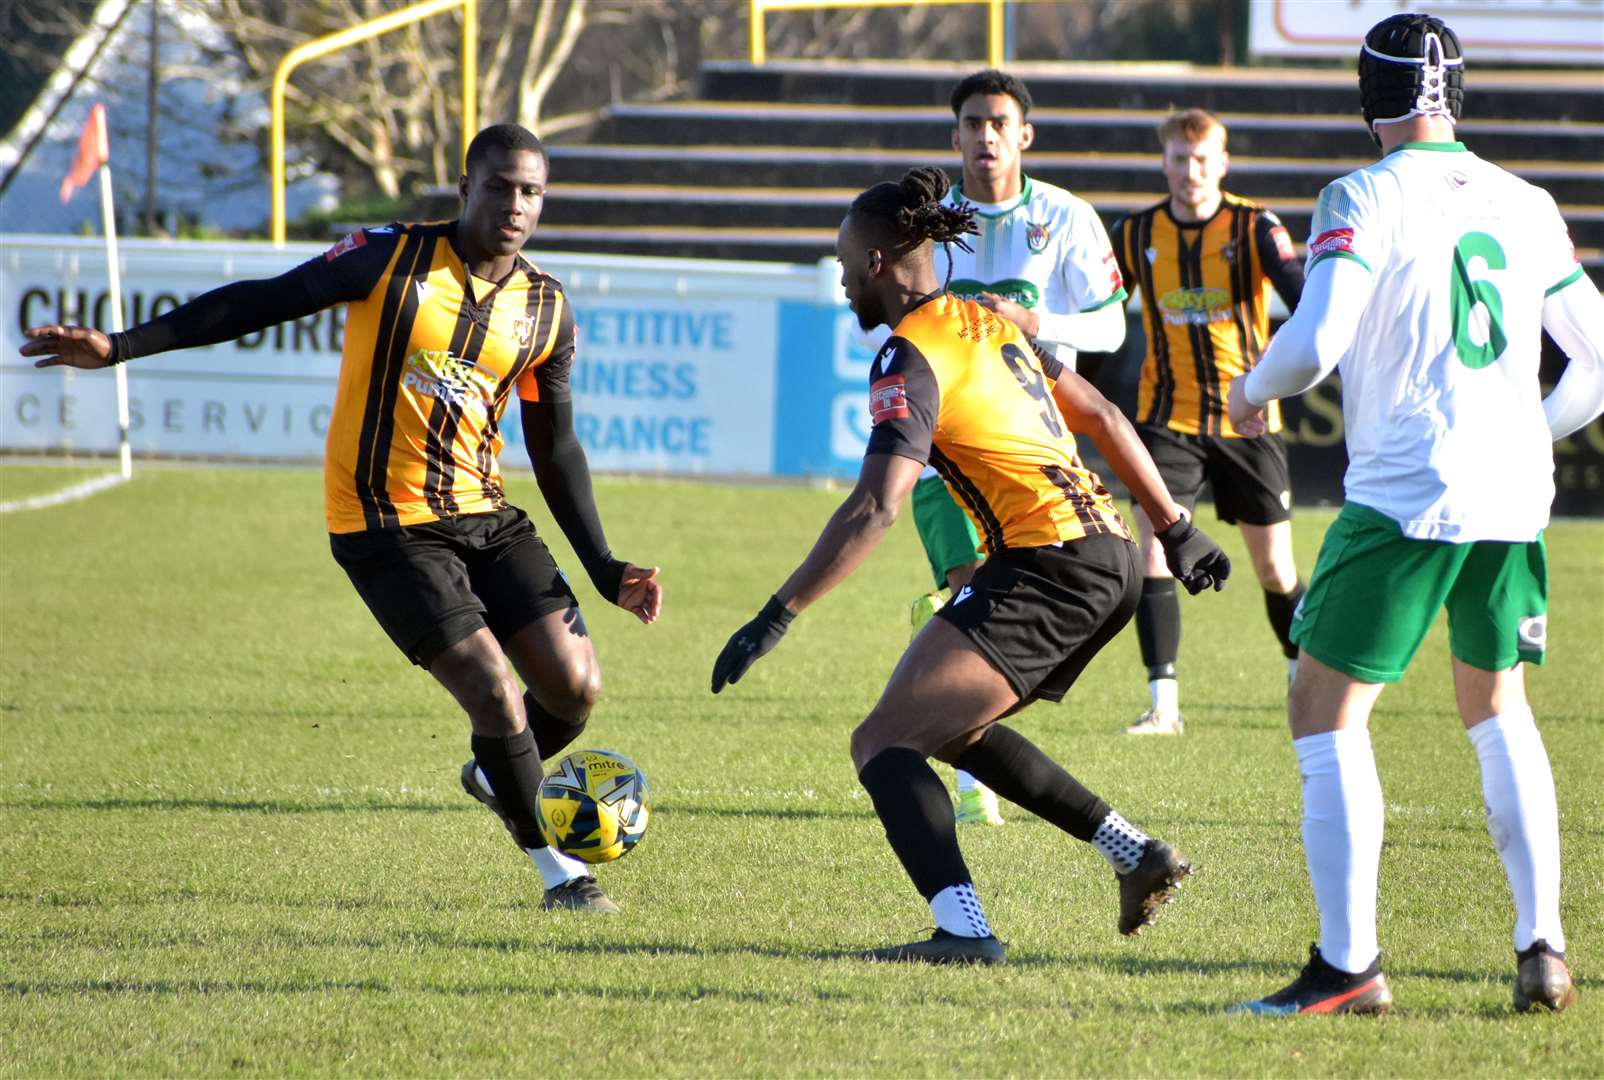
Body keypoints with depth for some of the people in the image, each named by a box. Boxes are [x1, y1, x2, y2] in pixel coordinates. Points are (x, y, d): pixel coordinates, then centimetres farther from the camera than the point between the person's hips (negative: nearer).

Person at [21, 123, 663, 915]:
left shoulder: (547, 312, 5)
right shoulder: (395, 259, -7)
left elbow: (556, 452, 12)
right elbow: (264, 301, -5)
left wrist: (607, 572, 7)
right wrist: (120, 346, -10)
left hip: (485, 518, 5)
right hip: (387, 527, -5)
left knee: (575, 684, -6)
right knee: (496, 692, -14)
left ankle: (493, 774, 28)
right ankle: (558, 871, 5)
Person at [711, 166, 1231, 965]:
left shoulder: (911, 357, -9)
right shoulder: (988, 323, 17)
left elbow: (876, 506, -20)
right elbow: (1103, 418, 22)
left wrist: (777, 616, -21)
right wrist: (1174, 528, 29)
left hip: (1047, 565, -9)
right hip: (1108, 552, 9)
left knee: (884, 743, -12)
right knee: (952, 729, 26)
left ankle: (962, 929, -30)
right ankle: (1138, 854, 25)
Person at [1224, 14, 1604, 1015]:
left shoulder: (1366, 199, -8)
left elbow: (1314, 343, -20)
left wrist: (1253, 389, 2)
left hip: (1405, 493, -6)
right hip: (1514, 497, 6)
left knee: (1327, 712, 2)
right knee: (1499, 709, 21)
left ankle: (1349, 962, -6)